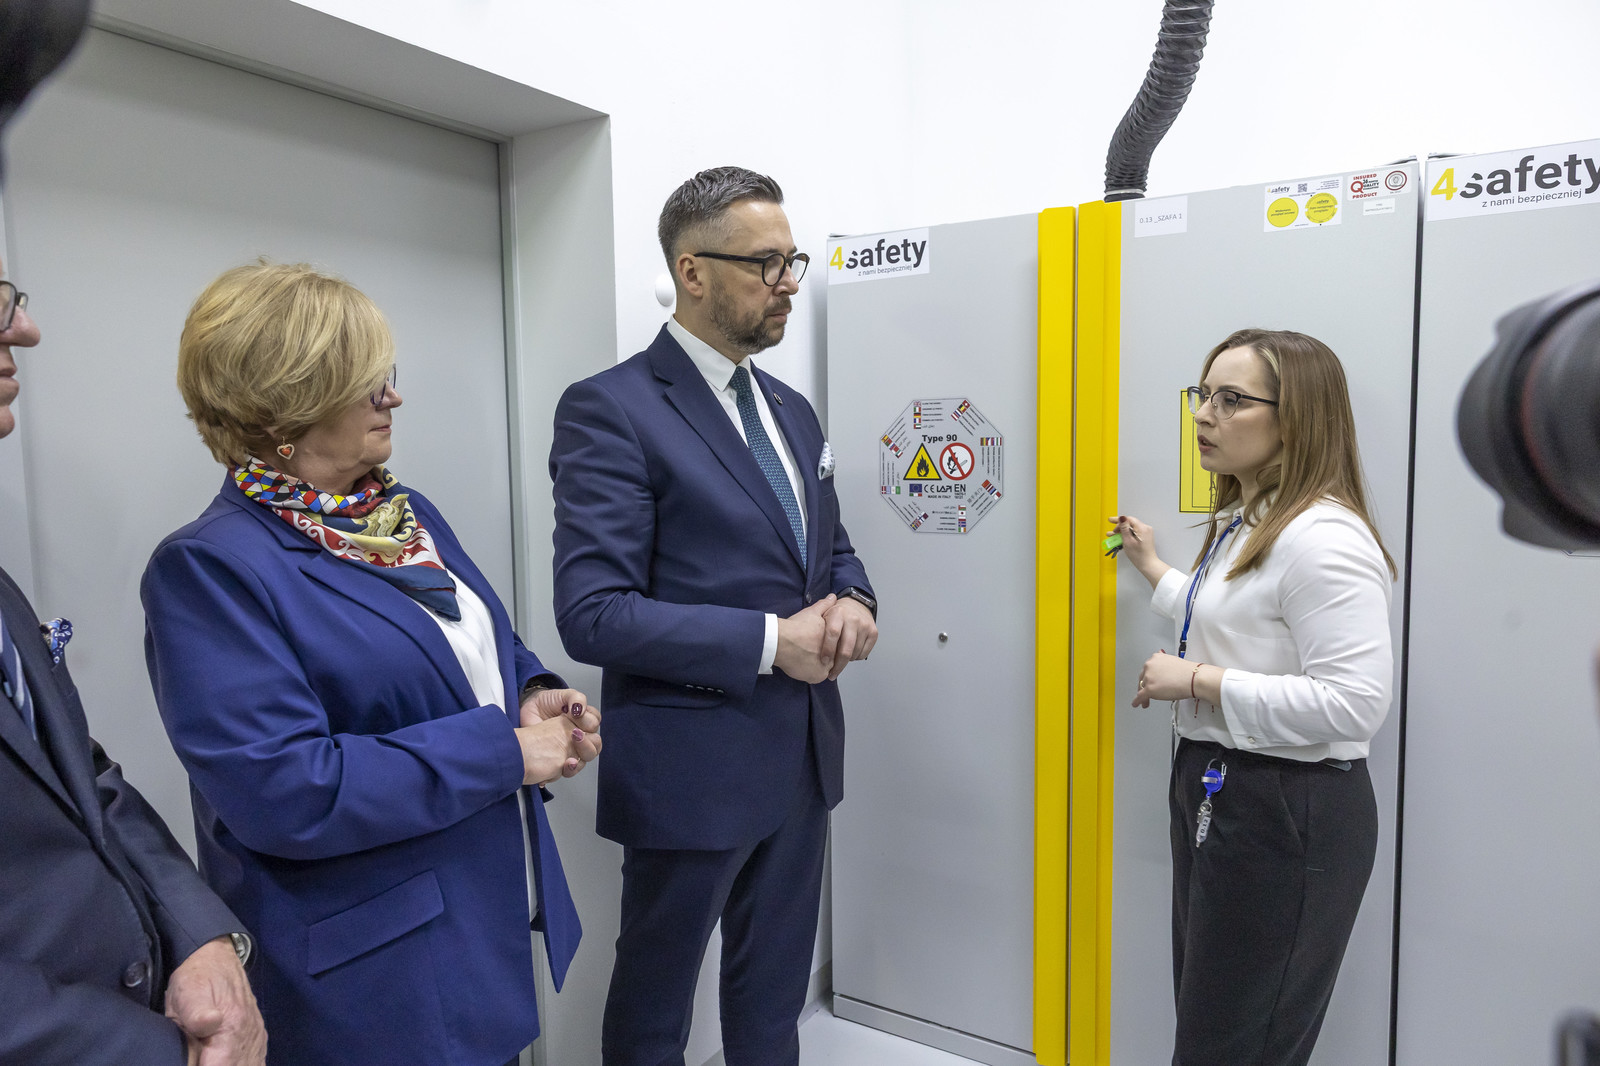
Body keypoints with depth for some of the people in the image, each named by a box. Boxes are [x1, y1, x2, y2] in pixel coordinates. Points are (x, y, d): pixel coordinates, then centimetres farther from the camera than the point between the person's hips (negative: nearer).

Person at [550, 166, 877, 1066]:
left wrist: (852, 602, -6)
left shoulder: (792, 409, 9)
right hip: (692, 767, -6)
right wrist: (770, 642, -22)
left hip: (804, 754, 7)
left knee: (776, 992, 24)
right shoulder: (611, 410, -15)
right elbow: (594, 614, -21)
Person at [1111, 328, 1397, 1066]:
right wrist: (1153, 571, 28)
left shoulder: (1323, 539, -22)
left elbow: (1353, 703, -28)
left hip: (1286, 810, -10)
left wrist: (1197, 682, -24)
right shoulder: (1243, 524, 11)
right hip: (1214, 786, 10)